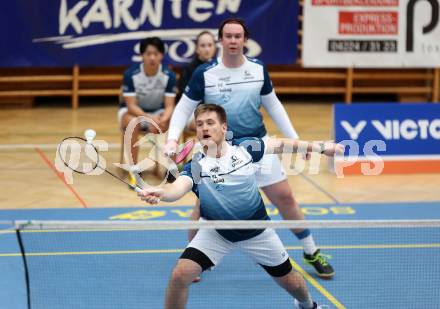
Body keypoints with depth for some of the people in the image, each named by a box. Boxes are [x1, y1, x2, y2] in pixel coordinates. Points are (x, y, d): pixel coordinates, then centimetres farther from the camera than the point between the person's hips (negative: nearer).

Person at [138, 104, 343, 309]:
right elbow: (178, 187, -43)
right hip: (216, 232, -2)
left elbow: (281, 144, 2)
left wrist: (320, 147, 7)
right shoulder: (195, 166, -22)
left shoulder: (245, 147, -15)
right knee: (180, 275, -21)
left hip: (256, 230, 2)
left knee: (291, 282, 14)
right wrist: (160, 193, -65)